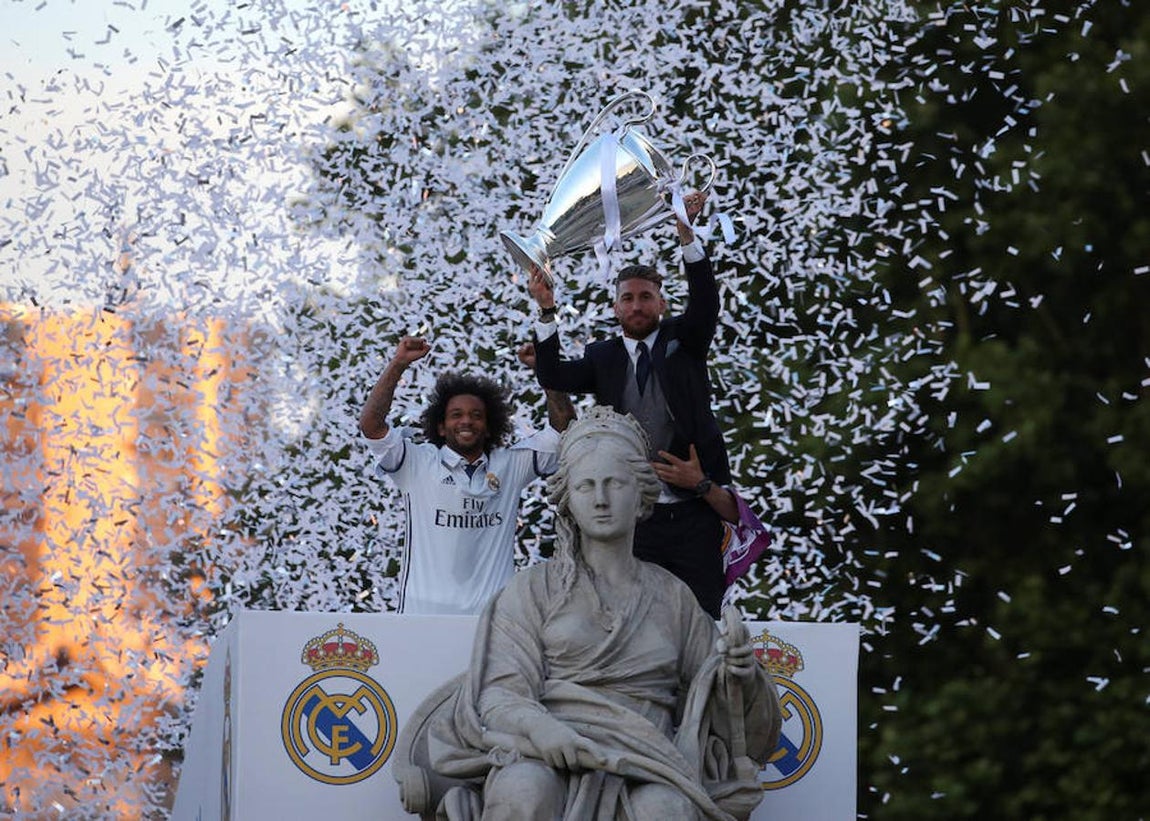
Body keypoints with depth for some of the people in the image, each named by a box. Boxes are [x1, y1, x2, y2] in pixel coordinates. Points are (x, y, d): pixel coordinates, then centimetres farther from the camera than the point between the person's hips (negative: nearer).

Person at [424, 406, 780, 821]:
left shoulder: (672, 596, 21)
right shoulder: (533, 588, 15)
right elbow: (501, 695, 1)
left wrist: (738, 671, -5)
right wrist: (541, 729, -24)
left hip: (643, 768, 1)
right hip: (544, 760, -1)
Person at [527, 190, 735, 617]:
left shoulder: (682, 340, 7)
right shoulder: (602, 357, 11)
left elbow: (705, 303, -10)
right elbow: (553, 376, -3)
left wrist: (687, 236, -24)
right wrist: (547, 311, -15)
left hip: (693, 515, -1)